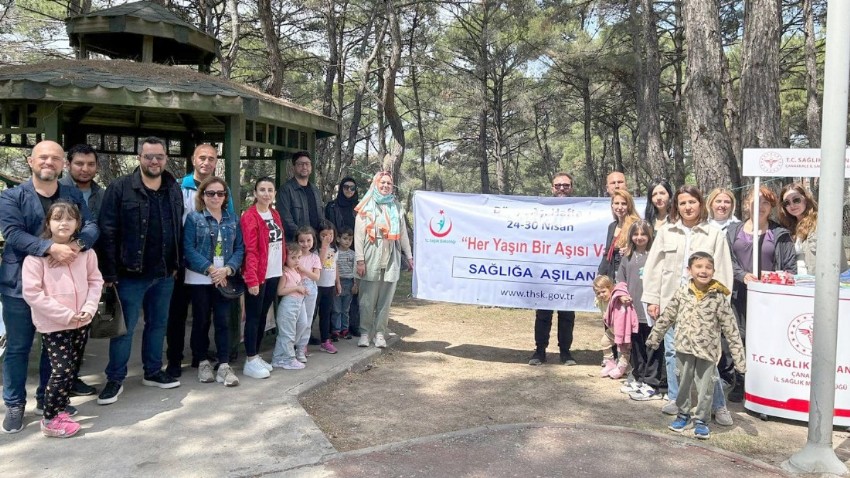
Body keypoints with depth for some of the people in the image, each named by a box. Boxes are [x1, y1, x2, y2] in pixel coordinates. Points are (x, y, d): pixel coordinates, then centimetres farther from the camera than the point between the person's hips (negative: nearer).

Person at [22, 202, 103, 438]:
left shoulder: (85, 251, 0)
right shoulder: (37, 253, -13)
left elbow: (95, 280, 9)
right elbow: (31, 292, -16)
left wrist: (89, 308, -8)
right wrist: (65, 314, -18)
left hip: (81, 322, 5)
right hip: (53, 324, -5)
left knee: (72, 369, 13)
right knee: (62, 370, -7)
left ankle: (60, 409, 31)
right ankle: (50, 420, 10)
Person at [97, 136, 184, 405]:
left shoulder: (174, 189, 8)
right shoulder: (120, 188, -8)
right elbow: (108, 232, -11)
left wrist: (177, 263, 9)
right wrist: (110, 273, -14)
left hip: (165, 273, 5)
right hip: (131, 273, -5)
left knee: (158, 324, 15)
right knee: (125, 328, 3)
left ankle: (153, 372, 29)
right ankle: (115, 379, 17)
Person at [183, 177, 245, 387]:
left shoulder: (232, 220, 8)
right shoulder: (193, 218, -3)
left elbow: (239, 248, 3)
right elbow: (188, 249, -11)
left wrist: (227, 269, -14)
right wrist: (210, 269, -18)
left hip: (225, 279, 2)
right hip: (199, 279, -2)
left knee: (223, 321, 1)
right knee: (201, 321, 8)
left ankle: (224, 366, 4)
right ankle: (203, 362, 20)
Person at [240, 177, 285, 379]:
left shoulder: (275, 215, 12)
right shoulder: (250, 217, -12)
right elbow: (250, 251, -18)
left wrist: (283, 266, 11)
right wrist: (252, 279, -22)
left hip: (274, 274, 7)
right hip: (258, 276, -7)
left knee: (263, 316, 14)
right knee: (254, 317, -1)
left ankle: (256, 356, 23)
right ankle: (250, 362, 5)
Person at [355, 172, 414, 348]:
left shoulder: (396, 207, 13)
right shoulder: (366, 207, 4)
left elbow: (403, 234, 15)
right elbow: (358, 235, -1)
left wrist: (409, 256, 12)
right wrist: (360, 260, -8)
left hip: (391, 259, 3)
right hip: (371, 259, -3)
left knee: (385, 300, 4)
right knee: (368, 300, -1)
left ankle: (380, 333, 11)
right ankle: (365, 333, 8)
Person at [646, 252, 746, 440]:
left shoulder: (718, 297, -9)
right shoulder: (682, 293, -3)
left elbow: (731, 329, -7)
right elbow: (667, 316, 8)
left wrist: (739, 357, -9)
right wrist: (654, 337, 14)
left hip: (707, 351, -2)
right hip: (684, 348, 2)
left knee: (705, 387, 6)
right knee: (683, 383, 14)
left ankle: (701, 420, 23)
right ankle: (683, 414, 32)